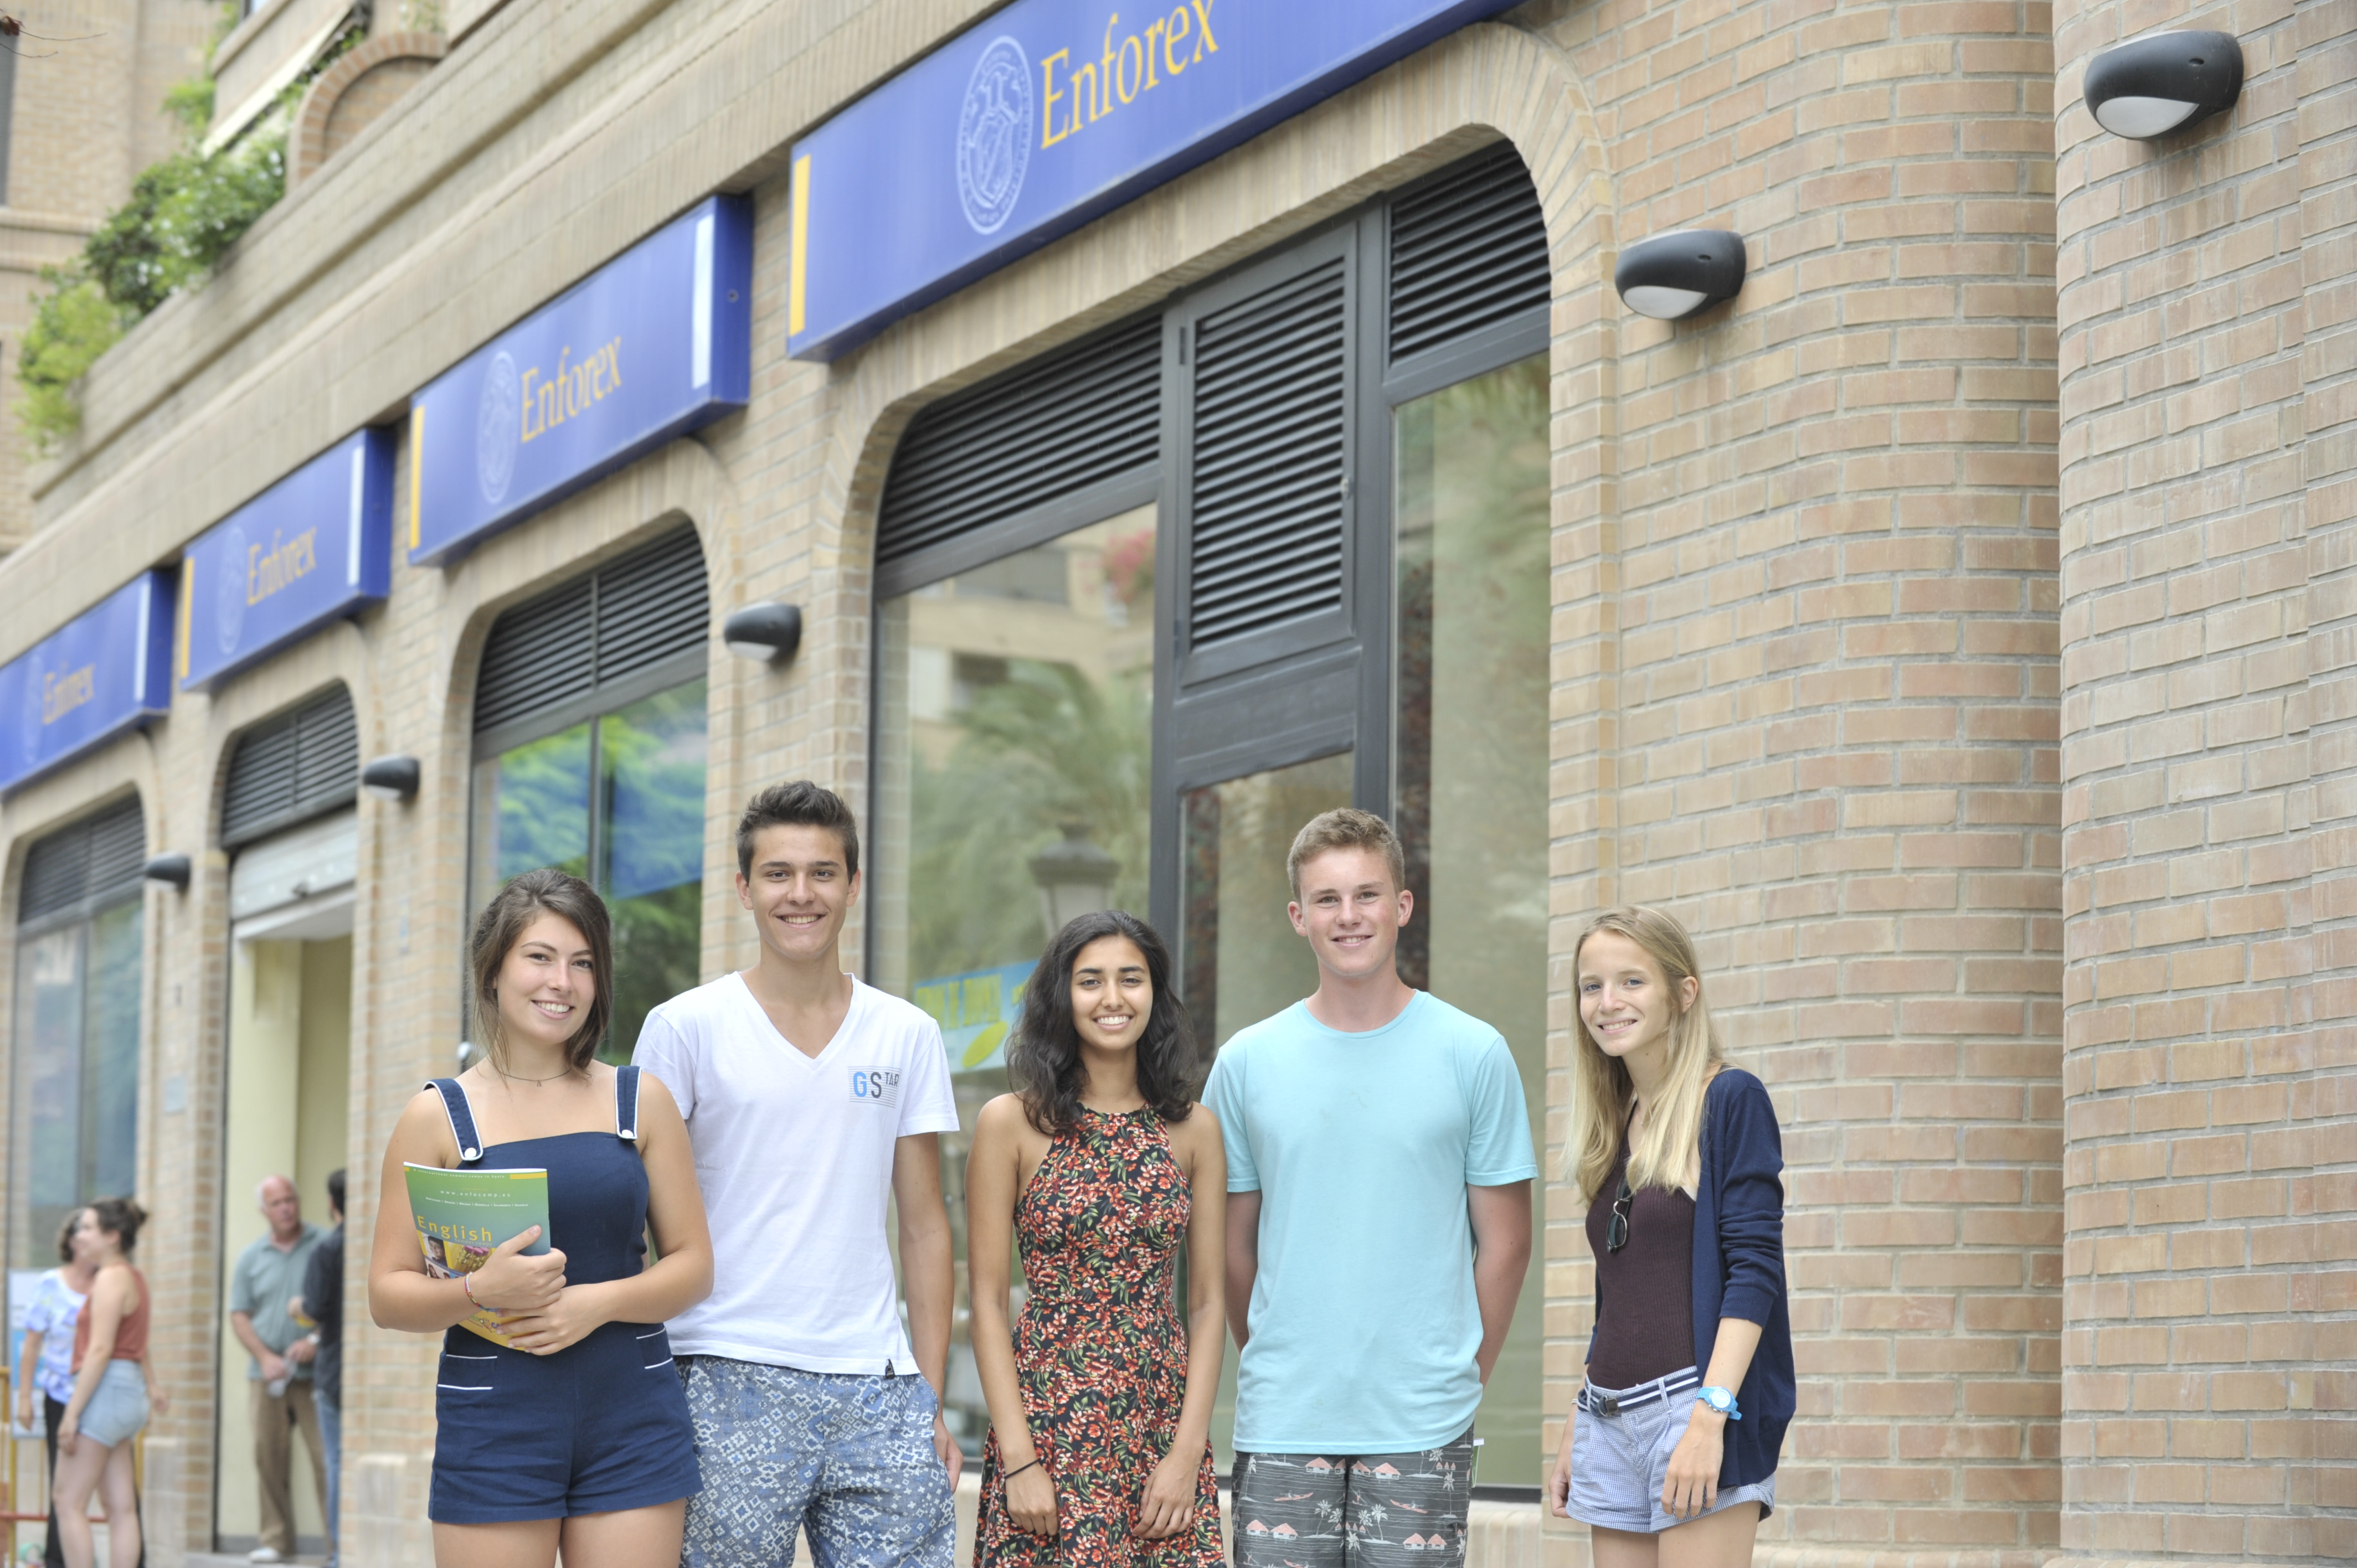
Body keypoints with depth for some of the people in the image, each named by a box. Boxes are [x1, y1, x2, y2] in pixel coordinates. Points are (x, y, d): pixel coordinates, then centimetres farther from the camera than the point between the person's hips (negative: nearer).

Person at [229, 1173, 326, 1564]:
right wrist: (265, 1358, -4)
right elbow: (239, 1315, 10)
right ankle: (275, 1541, 11)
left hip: (315, 1373, -4)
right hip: (266, 1374, 4)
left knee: (326, 1456, -10)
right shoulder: (252, 1256, 12)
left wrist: (316, 1342, -14)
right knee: (269, 1459, 4)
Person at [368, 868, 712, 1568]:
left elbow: (693, 1265, 7)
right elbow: (388, 1295, 1)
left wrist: (598, 1301, -11)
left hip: (633, 1424, 2)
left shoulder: (641, 1101, 9)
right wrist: (480, 1290, -19)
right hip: (492, 1425, -2)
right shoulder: (439, 1117, 3)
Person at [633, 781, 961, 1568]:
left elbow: (924, 1227, 12)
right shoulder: (685, 1029, 2)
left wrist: (931, 1399, 6)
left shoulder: (907, 1036, 10)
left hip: (876, 1385, 3)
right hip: (731, 1384, -2)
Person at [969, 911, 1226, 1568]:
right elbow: (987, 1303, -3)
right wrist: (1018, 1459, -9)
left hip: (1165, 1430, 2)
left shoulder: (1194, 1131, 6)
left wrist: (1188, 1452, -4)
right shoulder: (1011, 1124, -1)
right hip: (1047, 1429, -2)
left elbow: (1208, 1303, 5)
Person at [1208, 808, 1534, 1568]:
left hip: (1423, 1423, -1)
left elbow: (1504, 1241, 4)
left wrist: (1460, 1381, 3)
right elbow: (1233, 1244, 11)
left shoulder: (1473, 1054, 0)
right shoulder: (1247, 1062, 5)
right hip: (1281, 1421, 1)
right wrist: (1274, 1370, 9)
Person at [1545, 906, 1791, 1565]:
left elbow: (1755, 1268, -11)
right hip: (1610, 1417, 7)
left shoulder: (1731, 1100, -4)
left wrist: (1710, 1417, -19)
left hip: (1693, 1407, -7)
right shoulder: (1615, 1124, 16)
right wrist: (1574, 1434, 20)